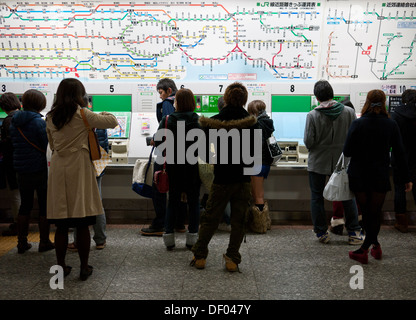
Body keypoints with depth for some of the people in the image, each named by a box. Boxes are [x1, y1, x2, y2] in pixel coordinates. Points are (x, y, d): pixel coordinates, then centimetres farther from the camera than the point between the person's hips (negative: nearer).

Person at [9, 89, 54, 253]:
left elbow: (14, 144, 15)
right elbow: (49, 146, -14)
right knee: (44, 206, 6)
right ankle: (44, 242, 13)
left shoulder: (14, 122, 6)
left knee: (25, 206, 14)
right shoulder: (38, 122, -15)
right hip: (40, 170, -6)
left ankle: (22, 243, 19)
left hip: (21, 170, 6)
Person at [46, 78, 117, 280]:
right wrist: (103, 114, 19)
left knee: (61, 225, 10)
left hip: (58, 167, 4)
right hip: (79, 167, -4)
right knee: (82, 224, 3)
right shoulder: (82, 114, -6)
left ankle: (61, 266, 19)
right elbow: (112, 122, 0)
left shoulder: (50, 117, 8)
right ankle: (84, 267, 11)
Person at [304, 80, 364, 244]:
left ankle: (321, 233, 18)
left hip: (318, 162, -2)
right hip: (342, 161, 2)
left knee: (317, 197, 11)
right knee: (348, 196, 14)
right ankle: (354, 233, 19)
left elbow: (308, 142, -14)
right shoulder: (349, 112, -7)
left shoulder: (312, 115, -14)